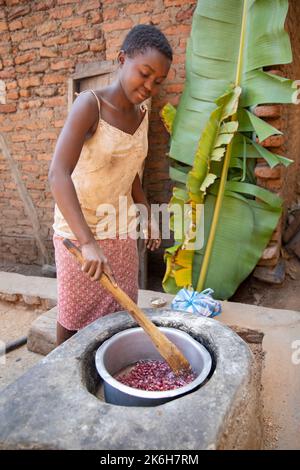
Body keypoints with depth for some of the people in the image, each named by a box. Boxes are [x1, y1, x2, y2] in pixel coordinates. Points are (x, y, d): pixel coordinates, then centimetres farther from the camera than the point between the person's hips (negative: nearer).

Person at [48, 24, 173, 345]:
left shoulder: (141, 114, 3)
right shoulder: (90, 104, -18)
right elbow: (58, 175, -31)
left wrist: (147, 215, 11)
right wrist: (88, 242, -40)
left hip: (120, 228, 6)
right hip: (79, 228, -6)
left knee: (120, 309, 14)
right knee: (76, 313, 9)